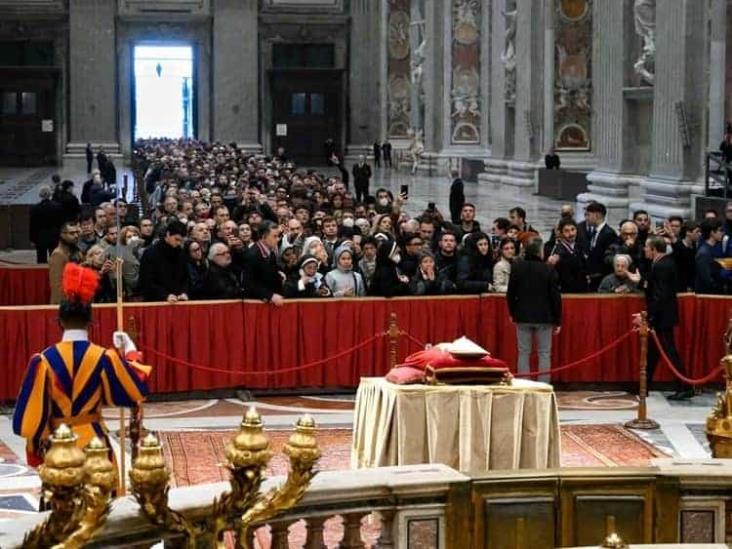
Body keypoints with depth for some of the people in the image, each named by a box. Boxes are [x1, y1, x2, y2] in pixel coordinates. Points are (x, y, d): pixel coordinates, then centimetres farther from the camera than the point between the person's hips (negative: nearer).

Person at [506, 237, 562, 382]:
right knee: (544, 354, 4)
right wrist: (557, 321, 2)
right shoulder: (549, 270, -10)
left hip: (523, 316, 2)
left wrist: (512, 313, 17)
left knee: (523, 353, 7)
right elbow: (555, 296, -7)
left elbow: (510, 294, 2)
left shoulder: (516, 268, -4)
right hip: (544, 317, -2)